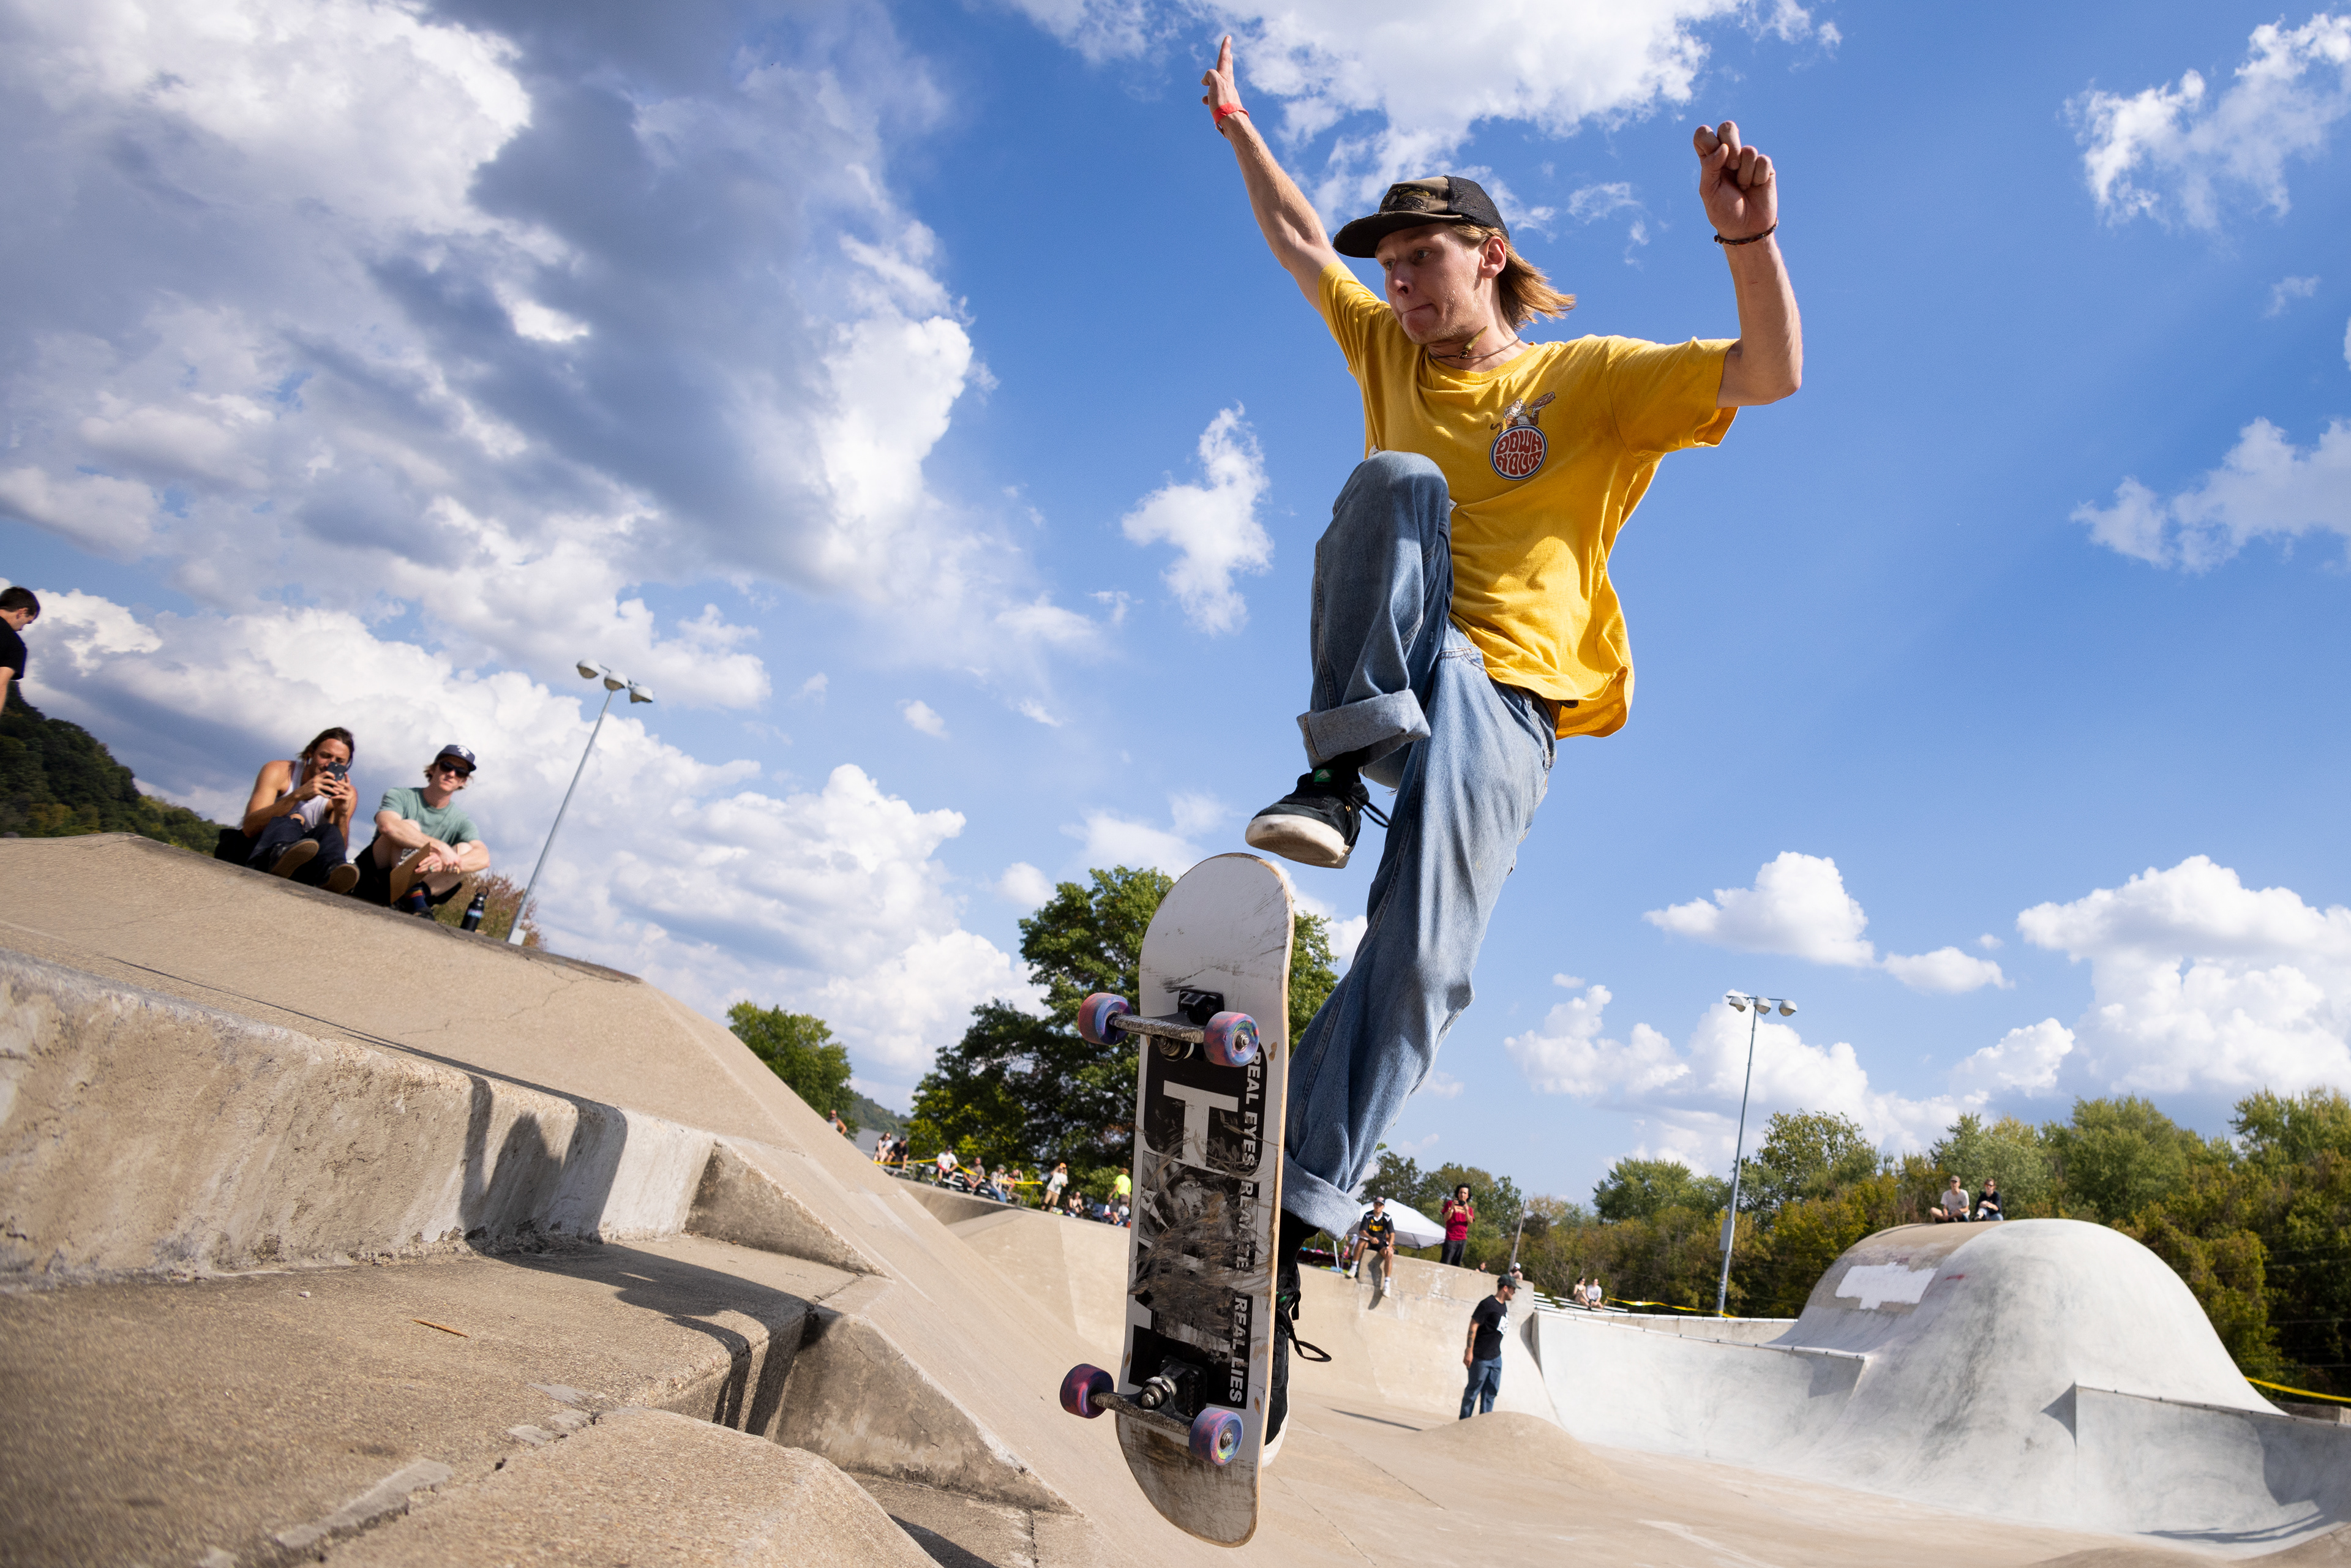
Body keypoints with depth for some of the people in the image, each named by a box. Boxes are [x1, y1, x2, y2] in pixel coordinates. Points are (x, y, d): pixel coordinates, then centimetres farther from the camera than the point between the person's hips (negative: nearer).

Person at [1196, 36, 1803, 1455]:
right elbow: (1304, 245, 33)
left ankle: (1290, 1220, -17)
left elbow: (1771, 374, -7)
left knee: (1419, 962, -21)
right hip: (1392, 668, 3)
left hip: (1502, 696, -3)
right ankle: (1346, 759, -33)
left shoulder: (1591, 377, 5)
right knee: (1392, 482, -26)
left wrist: (1748, 237, -24)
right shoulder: (1388, 349, 19)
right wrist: (1240, 129, 36)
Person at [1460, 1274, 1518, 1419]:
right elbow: (1473, 1326, -18)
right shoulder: (1487, 1304, -15)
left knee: (1491, 1391, 9)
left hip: (1496, 1357, 8)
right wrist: (1469, 1352, -20)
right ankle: (1464, 1422, 10)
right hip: (1481, 1358, -8)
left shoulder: (1503, 1305, 12)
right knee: (1474, 1390, 0)